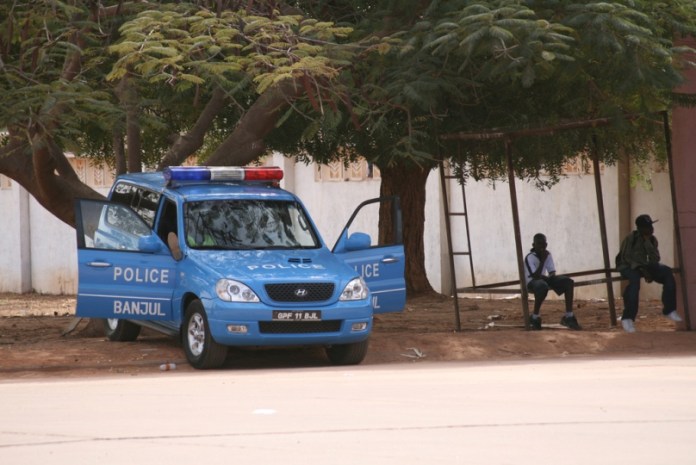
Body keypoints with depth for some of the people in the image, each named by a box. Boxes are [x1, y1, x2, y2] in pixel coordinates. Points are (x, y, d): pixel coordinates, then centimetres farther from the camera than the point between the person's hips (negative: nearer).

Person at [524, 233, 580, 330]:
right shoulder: (530, 257, -19)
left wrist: (550, 277, -19)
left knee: (568, 282, -11)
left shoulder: (547, 254, 3)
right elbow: (535, 276, -27)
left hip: (545, 279, 7)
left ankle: (569, 317, -12)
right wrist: (542, 260, -27)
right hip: (531, 282, -7)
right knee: (543, 286, -43)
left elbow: (552, 272, 6)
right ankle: (535, 318, -24)